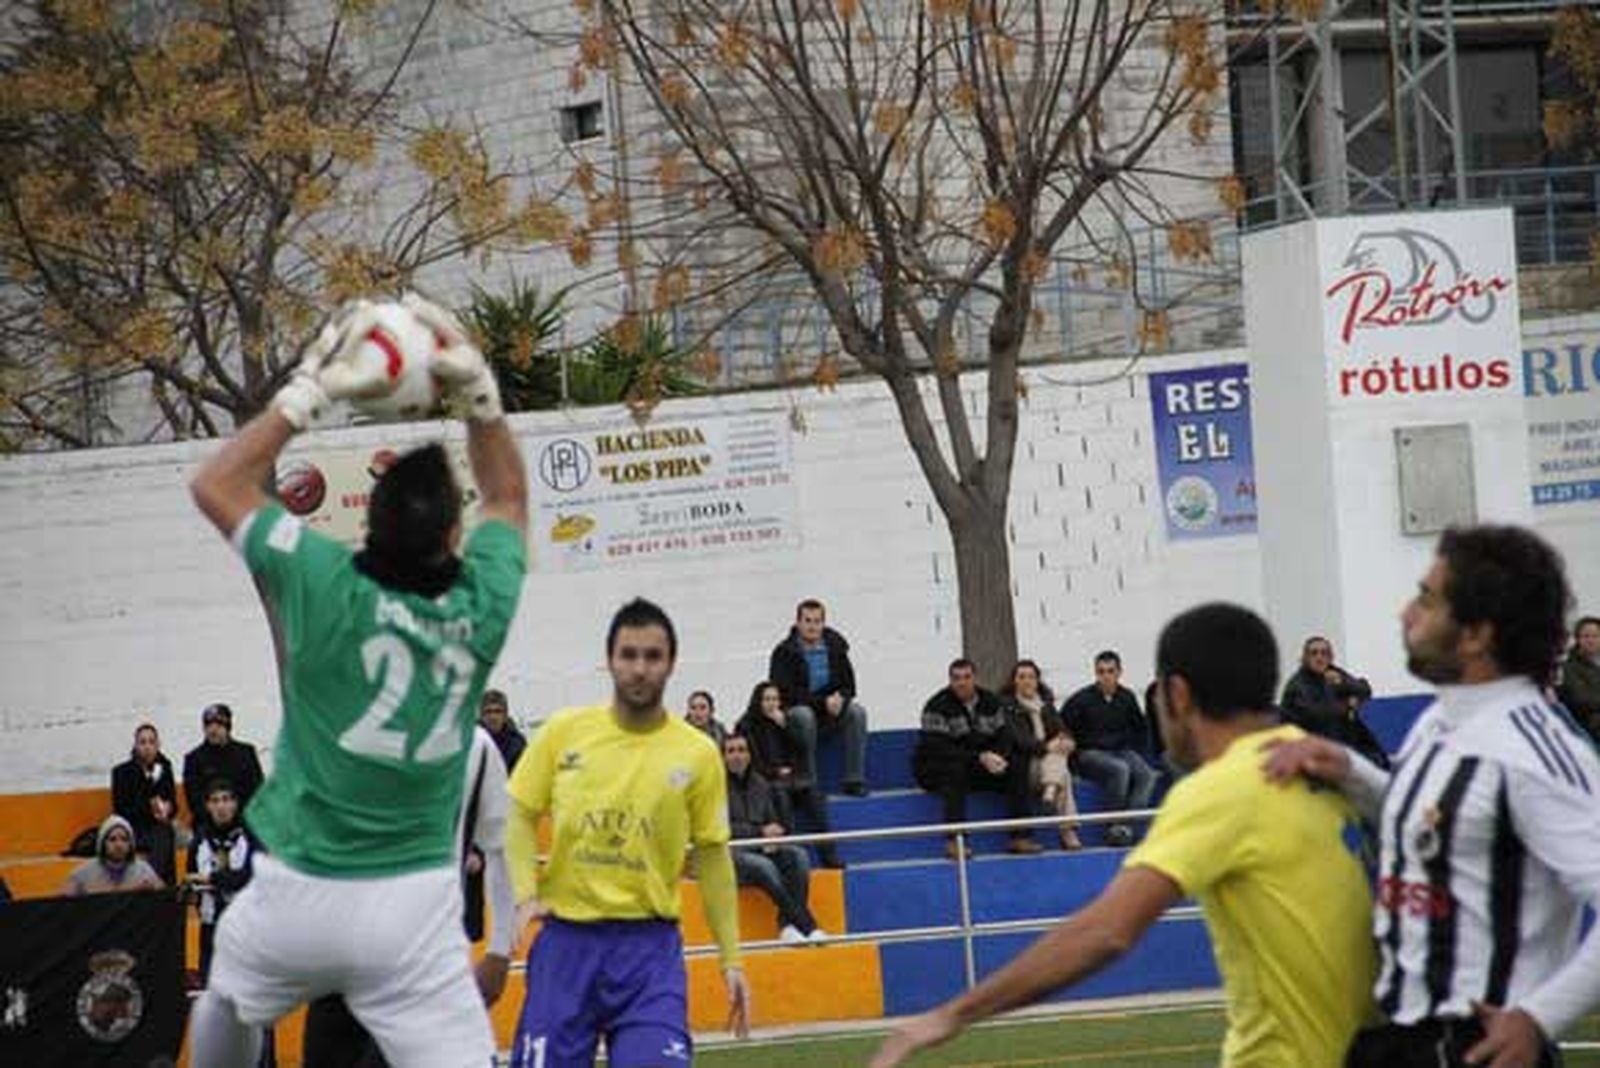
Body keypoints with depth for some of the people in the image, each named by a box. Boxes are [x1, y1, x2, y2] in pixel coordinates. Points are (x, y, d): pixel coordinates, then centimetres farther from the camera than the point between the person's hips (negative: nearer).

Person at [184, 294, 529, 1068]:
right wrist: (475, 386, 6)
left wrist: (311, 389, -1)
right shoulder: (482, 605, -7)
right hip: (412, 907, 0)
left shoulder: (329, 589, -15)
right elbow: (507, 495, 15)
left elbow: (215, 485, 0)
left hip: (296, 894, 0)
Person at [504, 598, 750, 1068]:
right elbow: (519, 817, 8)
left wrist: (731, 960, 5)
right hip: (565, 938, 1)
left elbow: (712, 856, 7)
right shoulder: (563, 732, 2)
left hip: (649, 945, -1)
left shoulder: (697, 754, 2)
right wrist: (526, 894, -9)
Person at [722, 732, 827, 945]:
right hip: (731, 853, -6)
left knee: (798, 856, -24)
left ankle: (788, 925, -30)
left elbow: (773, 822, 21)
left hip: (763, 849, 6)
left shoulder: (761, 785, 15)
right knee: (763, 865, -36)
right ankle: (808, 927, -36)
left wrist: (773, 837, -4)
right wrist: (761, 832, -17)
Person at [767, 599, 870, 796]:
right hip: (794, 711, -4)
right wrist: (823, 702, -24)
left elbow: (849, 685, 7)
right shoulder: (784, 652, -10)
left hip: (830, 713, 4)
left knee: (856, 711, -22)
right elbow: (786, 693, -16)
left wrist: (840, 698, -19)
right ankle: (805, 783, -31)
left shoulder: (835, 646, 4)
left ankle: (854, 780, -21)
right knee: (804, 716, -37)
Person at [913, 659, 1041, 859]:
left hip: (981, 766, 6)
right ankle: (954, 842, -40)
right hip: (934, 770, -6)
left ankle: (1020, 837, -16)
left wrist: (996, 757, -23)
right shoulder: (938, 707, -15)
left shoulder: (990, 702, 5)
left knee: (1018, 765, -13)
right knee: (955, 768, -38)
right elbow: (938, 748, -24)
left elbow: (1004, 736, 1)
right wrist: (980, 758, -30)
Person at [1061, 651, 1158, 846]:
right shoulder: (1082, 699, -3)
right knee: (1120, 770, -35)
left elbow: (1140, 730, 24)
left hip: (1121, 751, 4)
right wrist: (1078, 753, -7)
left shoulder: (1127, 698, 9)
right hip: (1090, 754, -4)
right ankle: (1115, 826, -28)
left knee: (1147, 774, -26)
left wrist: (1134, 753, 11)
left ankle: (1127, 824, -32)